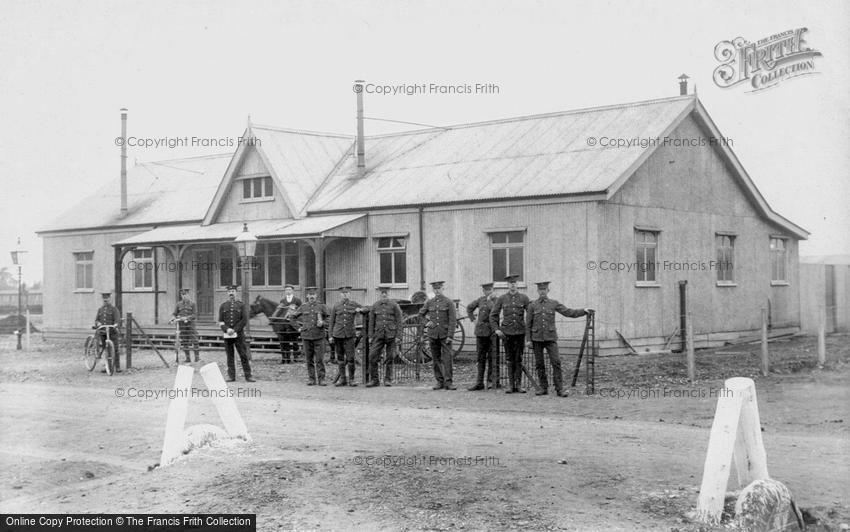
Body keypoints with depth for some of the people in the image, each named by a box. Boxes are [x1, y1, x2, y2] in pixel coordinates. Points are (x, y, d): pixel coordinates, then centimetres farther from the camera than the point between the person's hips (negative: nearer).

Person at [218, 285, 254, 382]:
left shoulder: (241, 305, 5)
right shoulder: (223, 306, 9)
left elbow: (244, 320, -2)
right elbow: (220, 321, 5)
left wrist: (235, 330, -11)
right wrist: (227, 329, -12)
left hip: (239, 334, -2)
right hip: (227, 335, 2)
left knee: (244, 355, -2)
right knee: (230, 356, 4)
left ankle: (248, 375, 1)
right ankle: (231, 376, 10)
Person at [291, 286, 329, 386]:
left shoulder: (321, 306, 3)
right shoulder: (303, 307, 6)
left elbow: (327, 319, 8)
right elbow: (292, 316, 17)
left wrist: (322, 323, -12)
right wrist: (299, 327, 9)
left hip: (319, 336, -2)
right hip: (306, 336, 2)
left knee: (320, 359, -5)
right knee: (309, 359, 6)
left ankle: (321, 379, -2)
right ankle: (311, 378, 12)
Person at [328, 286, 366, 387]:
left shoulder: (354, 304, 6)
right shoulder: (336, 306, 8)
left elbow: (366, 310, 15)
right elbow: (331, 322, 10)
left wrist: (360, 310, -8)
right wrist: (330, 336, 4)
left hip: (349, 335, -1)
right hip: (337, 335, 1)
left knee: (350, 358, -7)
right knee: (340, 358, 6)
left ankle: (351, 379, 2)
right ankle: (342, 379, 13)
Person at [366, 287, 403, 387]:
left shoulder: (394, 305, 1)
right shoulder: (375, 306, 7)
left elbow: (399, 320, 1)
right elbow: (371, 322, 10)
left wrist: (398, 335, -5)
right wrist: (370, 336, 6)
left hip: (391, 334, -2)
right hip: (379, 334, 2)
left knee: (389, 358, 2)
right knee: (373, 356, -6)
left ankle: (388, 379, 13)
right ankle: (374, 380, 2)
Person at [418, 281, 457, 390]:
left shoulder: (449, 302, -2)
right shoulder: (429, 302, 8)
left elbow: (453, 320, -6)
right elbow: (421, 314, 23)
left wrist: (450, 335, -12)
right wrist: (426, 323, 10)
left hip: (445, 335, -3)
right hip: (433, 334, 3)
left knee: (447, 358, -9)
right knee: (436, 359, 6)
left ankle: (448, 382, -9)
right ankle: (439, 381, 11)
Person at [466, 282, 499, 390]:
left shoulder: (497, 300, -3)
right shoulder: (481, 300, 10)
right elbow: (469, 307, 25)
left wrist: (489, 300, -14)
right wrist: (473, 319, 15)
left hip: (492, 332, -4)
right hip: (481, 331, 4)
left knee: (492, 357, -4)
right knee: (481, 357, 7)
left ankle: (493, 380, 3)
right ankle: (479, 382, 10)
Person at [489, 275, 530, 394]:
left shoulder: (524, 298, 2)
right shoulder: (502, 298, 3)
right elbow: (493, 315, 6)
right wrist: (496, 329, -4)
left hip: (520, 332, 0)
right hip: (507, 332, 0)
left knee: (518, 359, 2)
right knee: (510, 359, 4)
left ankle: (518, 385, 7)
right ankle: (510, 385, 8)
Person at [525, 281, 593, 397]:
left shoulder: (554, 304, 6)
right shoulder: (532, 305, 4)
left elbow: (569, 312, 2)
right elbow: (528, 323, 4)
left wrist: (584, 311, -8)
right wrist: (528, 340, -2)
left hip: (550, 338, 0)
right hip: (537, 338, 1)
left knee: (556, 362, -10)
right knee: (539, 364, 3)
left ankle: (559, 389, -8)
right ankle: (543, 388, 13)